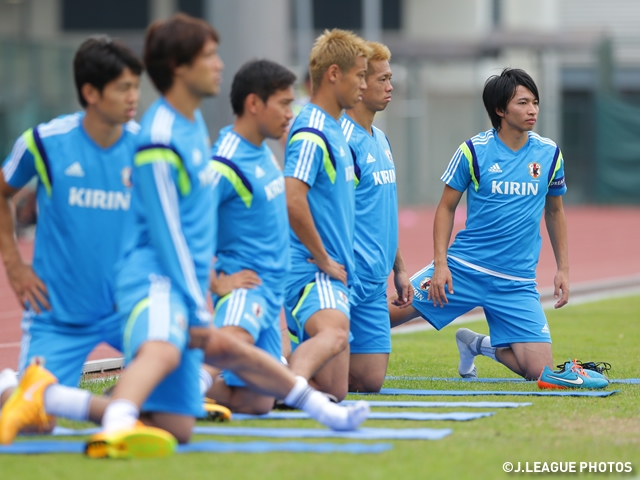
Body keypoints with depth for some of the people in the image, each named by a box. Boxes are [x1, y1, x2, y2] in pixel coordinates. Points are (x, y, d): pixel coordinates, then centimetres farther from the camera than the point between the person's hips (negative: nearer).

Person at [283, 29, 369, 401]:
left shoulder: (335, 130, 19)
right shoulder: (311, 133, -12)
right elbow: (292, 202, -24)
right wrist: (324, 260, -15)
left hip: (333, 272, 10)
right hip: (312, 271, -10)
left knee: (335, 391, 2)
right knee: (334, 332, -39)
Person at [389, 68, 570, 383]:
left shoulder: (549, 154, 3)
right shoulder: (473, 152, -4)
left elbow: (554, 212, 17)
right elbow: (446, 208, 3)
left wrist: (563, 268, 13)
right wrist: (440, 264, -8)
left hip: (517, 283, 2)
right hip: (463, 267, -2)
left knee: (540, 371, -9)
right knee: (389, 313, -15)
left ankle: (479, 345, 19)